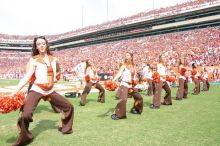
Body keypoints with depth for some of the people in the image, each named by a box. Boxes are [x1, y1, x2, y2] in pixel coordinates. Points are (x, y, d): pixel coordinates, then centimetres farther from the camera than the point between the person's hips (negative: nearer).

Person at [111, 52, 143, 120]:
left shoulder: (133, 66, 10)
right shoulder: (124, 65, -6)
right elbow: (119, 74, -22)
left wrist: (135, 80, 6)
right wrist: (113, 80, -37)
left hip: (131, 85, 7)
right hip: (124, 84, -7)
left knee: (139, 97, 17)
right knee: (123, 99, -27)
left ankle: (134, 109, 38)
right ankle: (115, 113, -18)